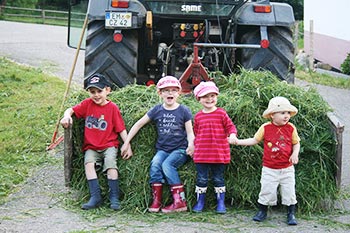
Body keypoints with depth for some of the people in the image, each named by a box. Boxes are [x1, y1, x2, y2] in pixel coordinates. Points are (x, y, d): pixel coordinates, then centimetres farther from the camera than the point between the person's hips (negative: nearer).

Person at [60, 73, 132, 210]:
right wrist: (67, 116, -16)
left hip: (109, 145, -2)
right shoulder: (88, 104, 6)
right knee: (88, 162, -26)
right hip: (91, 146, 2)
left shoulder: (112, 107, -2)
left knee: (110, 161, -30)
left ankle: (114, 198, -21)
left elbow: (121, 129, -2)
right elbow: (71, 110, 8)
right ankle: (95, 197, -26)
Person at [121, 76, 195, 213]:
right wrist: (126, 142, 8)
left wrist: (191, 144, -20)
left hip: (180, 149, -3)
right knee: (155, 163, -27)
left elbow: (190, 132, 2)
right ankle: (156, 201, -22)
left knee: (167, 164, -29)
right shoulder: (157, 110, 6)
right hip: (162, 149, 3)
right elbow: (138, 124, 11)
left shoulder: (183, 111, 1)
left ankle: (179, 201, -27)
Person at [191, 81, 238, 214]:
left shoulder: (221, 113, -2)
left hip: (219, 153, -2)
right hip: (201, 153, 2)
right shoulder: (198, 116, 6)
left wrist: (232, 135, -20)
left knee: (218, 178, 7)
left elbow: (230, 126, -1)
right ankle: (200, 202, 19)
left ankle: (221, 203, 17)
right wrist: (194, 146, 9)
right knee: (201, 179, 7)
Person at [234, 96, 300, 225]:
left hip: (287, 168, 1)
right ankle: (262, 212, 24)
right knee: (266, 190, 3)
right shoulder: (265, 128, -7)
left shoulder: (291, 128, -4)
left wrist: (295, 153, -13)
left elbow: (296, 143, 6)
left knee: (289, 192, 4)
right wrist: (238, 141, -4)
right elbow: (254, 140, 3)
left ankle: (291, 215, 19)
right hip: (269, 169, -1)